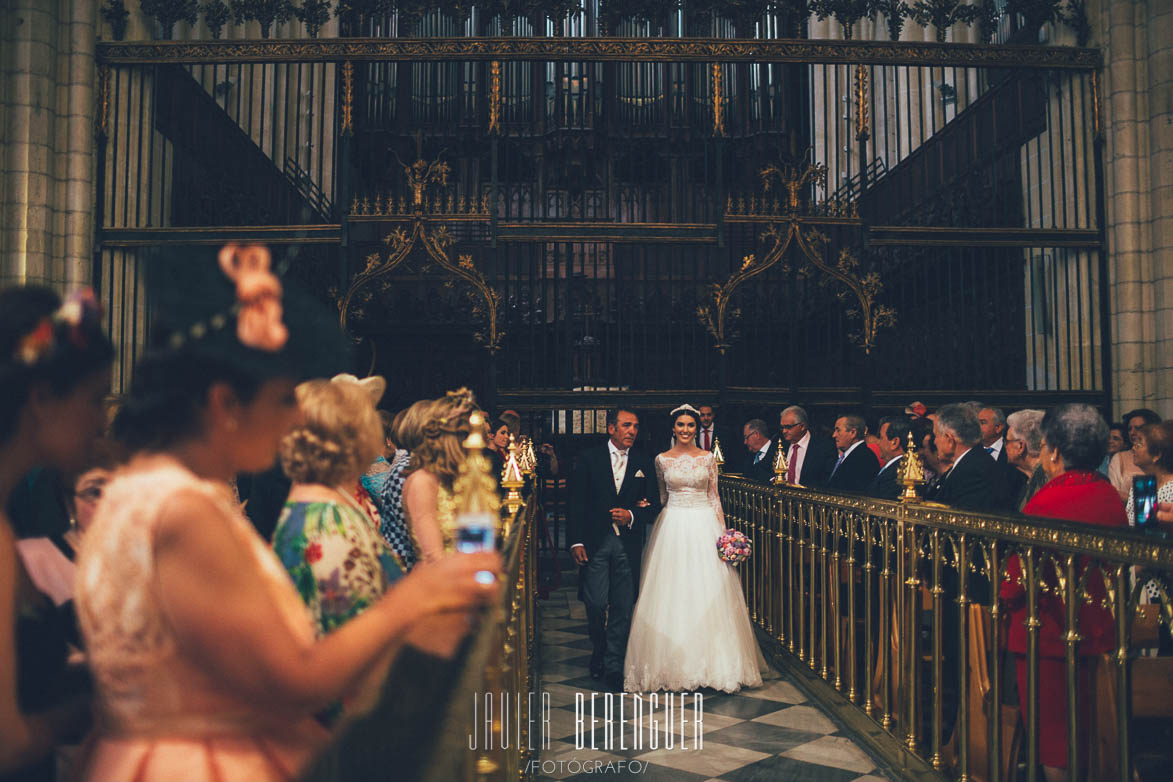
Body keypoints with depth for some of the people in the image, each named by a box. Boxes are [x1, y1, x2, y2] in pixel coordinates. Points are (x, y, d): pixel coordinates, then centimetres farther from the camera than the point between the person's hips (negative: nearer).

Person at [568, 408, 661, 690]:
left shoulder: (644, 463, 8)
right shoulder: (589, 458, 3)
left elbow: (653, 505, 9)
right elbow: (577, 504, 0)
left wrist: (632, 516, -10)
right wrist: (576, 541, -6)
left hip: (628, 545, 2)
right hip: (594, 543, -1)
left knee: (622, 609, 3)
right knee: (596, 605, -4)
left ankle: (614, 666, 15)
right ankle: (598, 653, 23)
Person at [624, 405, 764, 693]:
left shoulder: (708, 458, 5)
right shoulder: (662, 459, 5)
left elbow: (714, 496, 6)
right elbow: (660, 497, 13)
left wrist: (723, 530, 0)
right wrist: (658, 524, 6)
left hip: (703, 525, 0)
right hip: (672, 526, 0)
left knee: (707, 592, -1)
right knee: (673, 592, -1)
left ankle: (709, 661, 9)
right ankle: (675, 665, 8)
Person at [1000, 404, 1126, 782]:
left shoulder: (1047, 501, -24)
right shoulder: (1111, 496, -1)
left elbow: (1019, 574, -19)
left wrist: (1006, 595, 0)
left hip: (1049, 633, -7)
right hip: (1097, 631, 7)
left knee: (1052, 740, 7)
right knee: (1083, 729, 22)